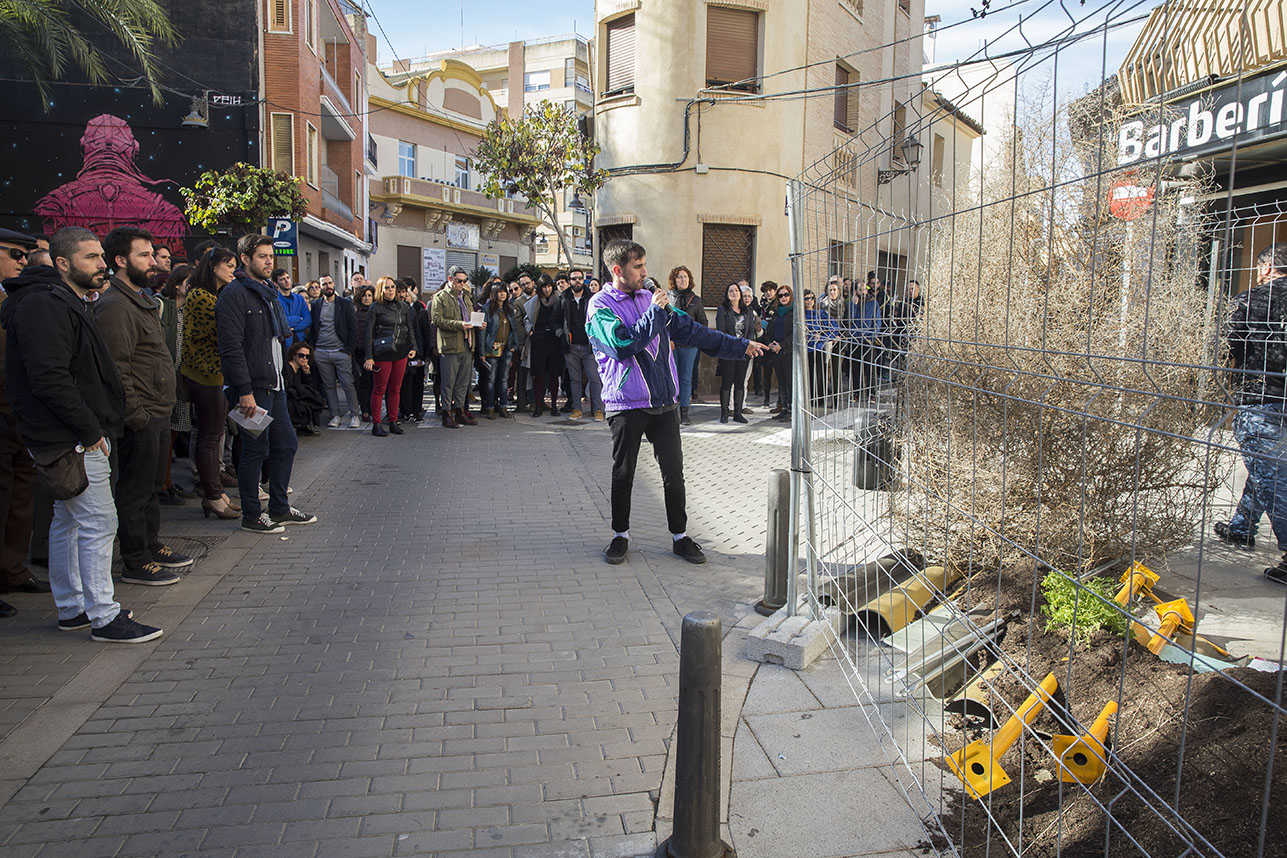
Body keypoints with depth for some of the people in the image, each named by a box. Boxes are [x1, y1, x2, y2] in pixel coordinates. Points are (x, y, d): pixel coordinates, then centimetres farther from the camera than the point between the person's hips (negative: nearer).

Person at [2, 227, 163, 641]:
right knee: (99, 524, -6)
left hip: (72, 437, 11)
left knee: (68, 521, 16)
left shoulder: (68, 303, 17)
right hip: (73, 440, -11)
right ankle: (104, 617, 2)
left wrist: (96, 427, 17)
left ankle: (71, 608, 28)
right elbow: (50, 379, -24)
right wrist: (91, 431, -19)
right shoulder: (44, 307, -16)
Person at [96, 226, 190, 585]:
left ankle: (152, 546, 32)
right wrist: (136, 415, -20)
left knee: (149, 485, 19)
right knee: (134, 489, 0)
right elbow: (116, 369, -20)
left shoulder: (143, 300, 18)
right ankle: (136, 563, 10)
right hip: (139, 419, -10)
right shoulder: (114, 306, -15)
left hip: (158, 414, 10)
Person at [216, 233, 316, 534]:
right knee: (255, 450, -1)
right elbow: (231, 348, -18)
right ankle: (251, 515, 12)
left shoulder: (268, 293, 18)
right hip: (252, 387, -9)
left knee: (286, 444, 12)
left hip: (274, 385, 9)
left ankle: (279, 508, 24)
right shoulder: (235, 294, -11)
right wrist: (245, 391, -21)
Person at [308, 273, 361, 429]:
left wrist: (349, 350, -7)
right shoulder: (315, 305, 12)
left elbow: (353, 328, 0)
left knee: (348, 384, -5)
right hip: (321, 353, 3)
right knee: (329, 385, 6)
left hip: (341, 351, -3)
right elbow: (311, 328, 14)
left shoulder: (345, 304, 3)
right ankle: (336, 416, 13)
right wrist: (312, 349, 3)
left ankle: (355, 415, 3)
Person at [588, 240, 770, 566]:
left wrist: (740, 346, 14)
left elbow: (691, 331, 15)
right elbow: (622, 345, -20)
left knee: (674, 472, 5)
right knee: (623, 473, 6)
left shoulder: (650, 299, 13)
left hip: (664, 401, 4)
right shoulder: (601, 305, -4)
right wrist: (654, 312, -14)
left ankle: (680, 536, 19)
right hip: (627, 404, -4)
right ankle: (620, 536, 23)